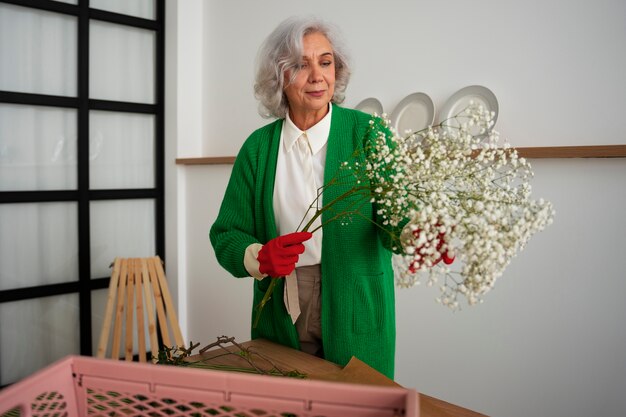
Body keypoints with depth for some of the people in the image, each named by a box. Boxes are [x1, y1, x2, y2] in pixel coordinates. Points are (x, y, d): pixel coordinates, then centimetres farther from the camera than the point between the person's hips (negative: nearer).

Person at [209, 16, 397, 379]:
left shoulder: (367, 133, -6)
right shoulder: (259, 146, 0)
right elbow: (225, 235, 2)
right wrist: (260, 256, -18)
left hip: (355, 318, -1)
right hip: (280, 322, 2)